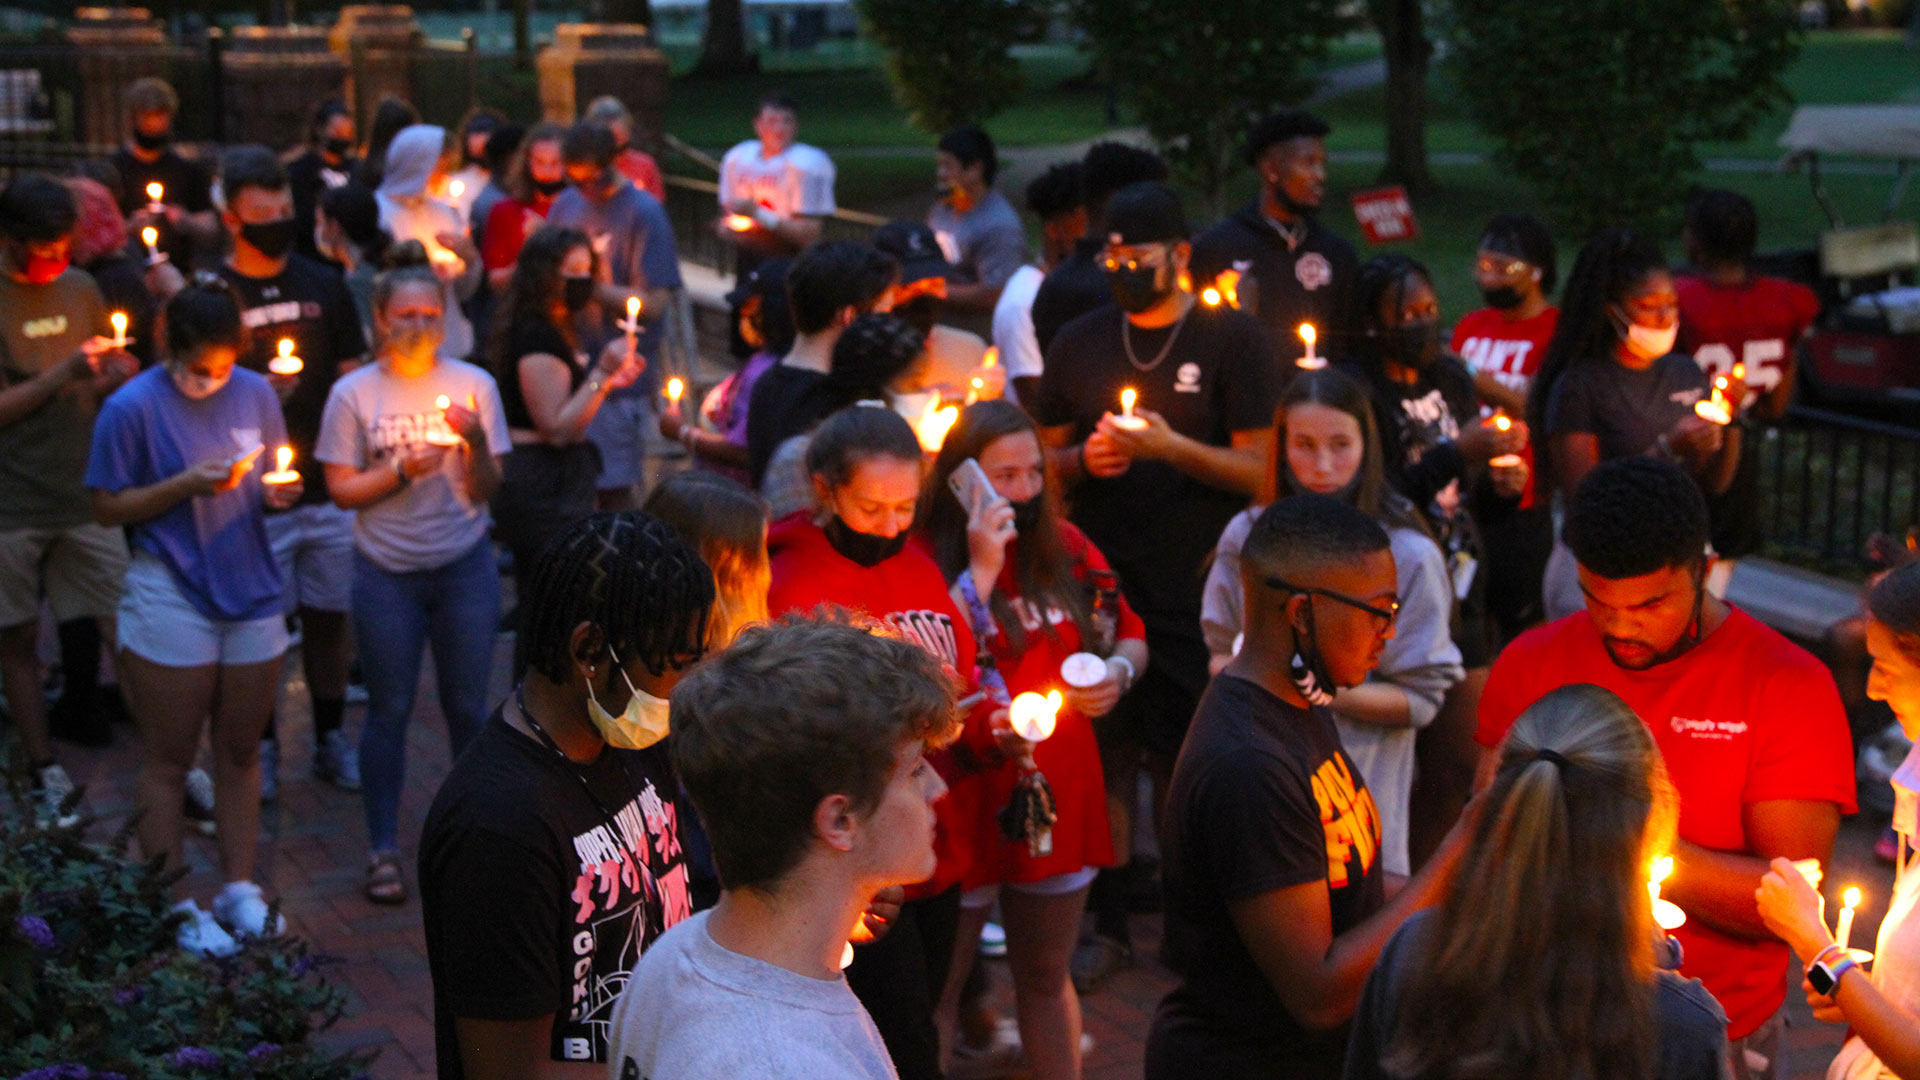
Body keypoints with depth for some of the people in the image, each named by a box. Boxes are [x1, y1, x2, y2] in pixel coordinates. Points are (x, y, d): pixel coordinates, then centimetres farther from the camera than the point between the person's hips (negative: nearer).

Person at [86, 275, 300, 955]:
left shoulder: (256, 393, 4)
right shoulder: (133, 407, -10)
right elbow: (108, 508, -8)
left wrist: (278, 494, -8)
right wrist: (186, 484, -19)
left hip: (252, 593, 5)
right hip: (170, 600, -4)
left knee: (241, 751, 12)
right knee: (169, 760, 4)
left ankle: (239, 889, 23)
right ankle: (176, 907, 14)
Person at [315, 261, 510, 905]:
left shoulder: (474, 385, 1)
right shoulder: (354, 393, -1)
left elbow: (487, 490, 0)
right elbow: (341, 490, -2)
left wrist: (477, 443, -18)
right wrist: (402, 470, -15)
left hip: (464, 567, 1)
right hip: (386, 573, -1)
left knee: (467, 706, 7)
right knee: (389, 710, 5)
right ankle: (384, 850, 15)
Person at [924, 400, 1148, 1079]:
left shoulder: (1065, 546, 5)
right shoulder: (925, 559, -11)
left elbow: (1131, 638, 15)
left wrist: (1119, 672, -7)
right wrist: (981, 567, -22)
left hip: (1059, 795, 5)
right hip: (966, 801, -4)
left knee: (1046, 979, 18)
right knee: (937, 990, 8)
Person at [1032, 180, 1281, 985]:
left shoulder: (1232, 339, -1)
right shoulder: (1079, 342, 12)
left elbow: (1259, 470, -5)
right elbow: (1045, 459, 17)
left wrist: (1170, 446, -18)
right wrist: (1085, 458, -4)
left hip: (1197, 594, -3)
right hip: (1101, 585, 4)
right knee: (1106, 758, 6)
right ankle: (1108, 927, 18)